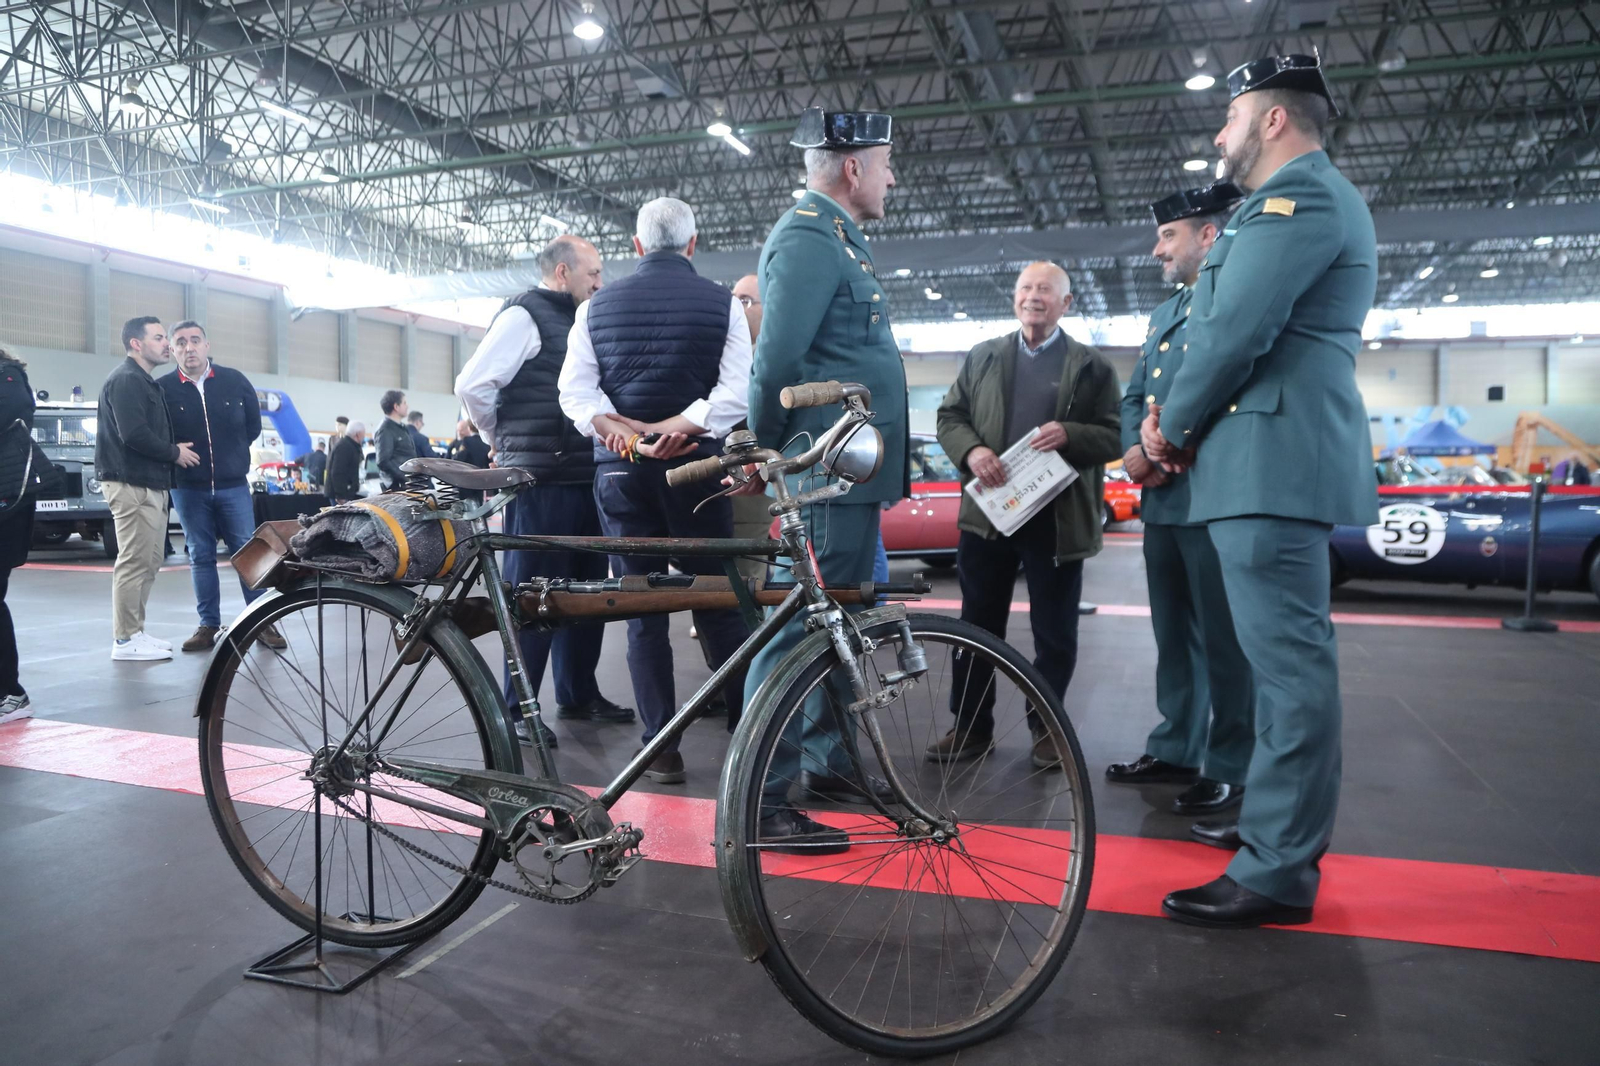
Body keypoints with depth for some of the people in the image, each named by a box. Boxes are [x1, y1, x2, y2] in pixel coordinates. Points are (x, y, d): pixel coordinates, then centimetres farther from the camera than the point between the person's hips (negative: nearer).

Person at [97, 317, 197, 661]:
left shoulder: (145, 382, 21)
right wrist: (174, 452, -10)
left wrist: (174, 450, 3)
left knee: (148, 562, 13)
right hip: (133, 484, -10)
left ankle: (135, 632, 20)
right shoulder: (126, 379, -11)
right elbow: (133, 434, -21)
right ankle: (126, 641, -3)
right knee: (134, 562, -8)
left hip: (150, 484, 10)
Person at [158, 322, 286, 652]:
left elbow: (253, 425, 11)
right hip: (188, 488, 0)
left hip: (233, 486, 1)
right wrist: (176, 455, -1)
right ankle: (208, 625, 13)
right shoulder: (164, 388, -4)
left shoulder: (234, 381, 0)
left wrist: (232, 455, 9)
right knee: (200, 557, 6)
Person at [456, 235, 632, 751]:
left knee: (585, 589, 13)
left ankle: (579, 693, 26)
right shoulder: (523, 316, -8)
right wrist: (501, 440, -1)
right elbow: (472, 385, -14)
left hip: (582, 478, 9)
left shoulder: (574, 321, 19)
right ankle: (517, 708, 7)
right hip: (541, 482, -8)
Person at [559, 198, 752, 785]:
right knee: (718, 603, 7)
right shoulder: (722, 303, 2)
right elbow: (735, 390, -11)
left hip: (619, 471, 2)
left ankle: (661, 746, 6)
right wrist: (678, 427, -17)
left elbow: (575, 388, -1)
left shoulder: (598, 304, 9)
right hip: (694, 467, -1)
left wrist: (615, 426, -12)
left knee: (642, 610, 5)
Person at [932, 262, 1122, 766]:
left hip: (1058, 518, -2)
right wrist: (971, 450, -11)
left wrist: (1069, 435, -20)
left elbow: (1116, 437, 0)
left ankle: (1046, 727, 22)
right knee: (978, 625, 9)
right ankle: (971, 726, 20)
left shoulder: (1091, 366, 4)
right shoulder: (982, 357, 13)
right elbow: (949, 416, 9)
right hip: (987, 510, 2)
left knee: (1054, 632, 6)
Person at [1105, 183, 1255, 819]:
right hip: (1161, 500, 8)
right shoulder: (1164, 314, 22)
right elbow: (1135, 395, 20)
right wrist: (1133, 450, 1)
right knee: (1174, 634, 15)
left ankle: (1231, 769, 9)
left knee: (1224, 639, -1)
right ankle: (1175, 750, 26)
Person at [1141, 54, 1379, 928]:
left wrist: (1170, 429, -4)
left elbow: (1237, 332, -19)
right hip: (1279, 459, 11)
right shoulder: (1305, 198, 24)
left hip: (1273, 461, -11)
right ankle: (1288, 829, 28)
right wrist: (1179, 421, 10)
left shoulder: (1297, 195, -10)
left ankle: (1278, 872, -2)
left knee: (1288, 660, -8)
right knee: (1289, 657, 16)